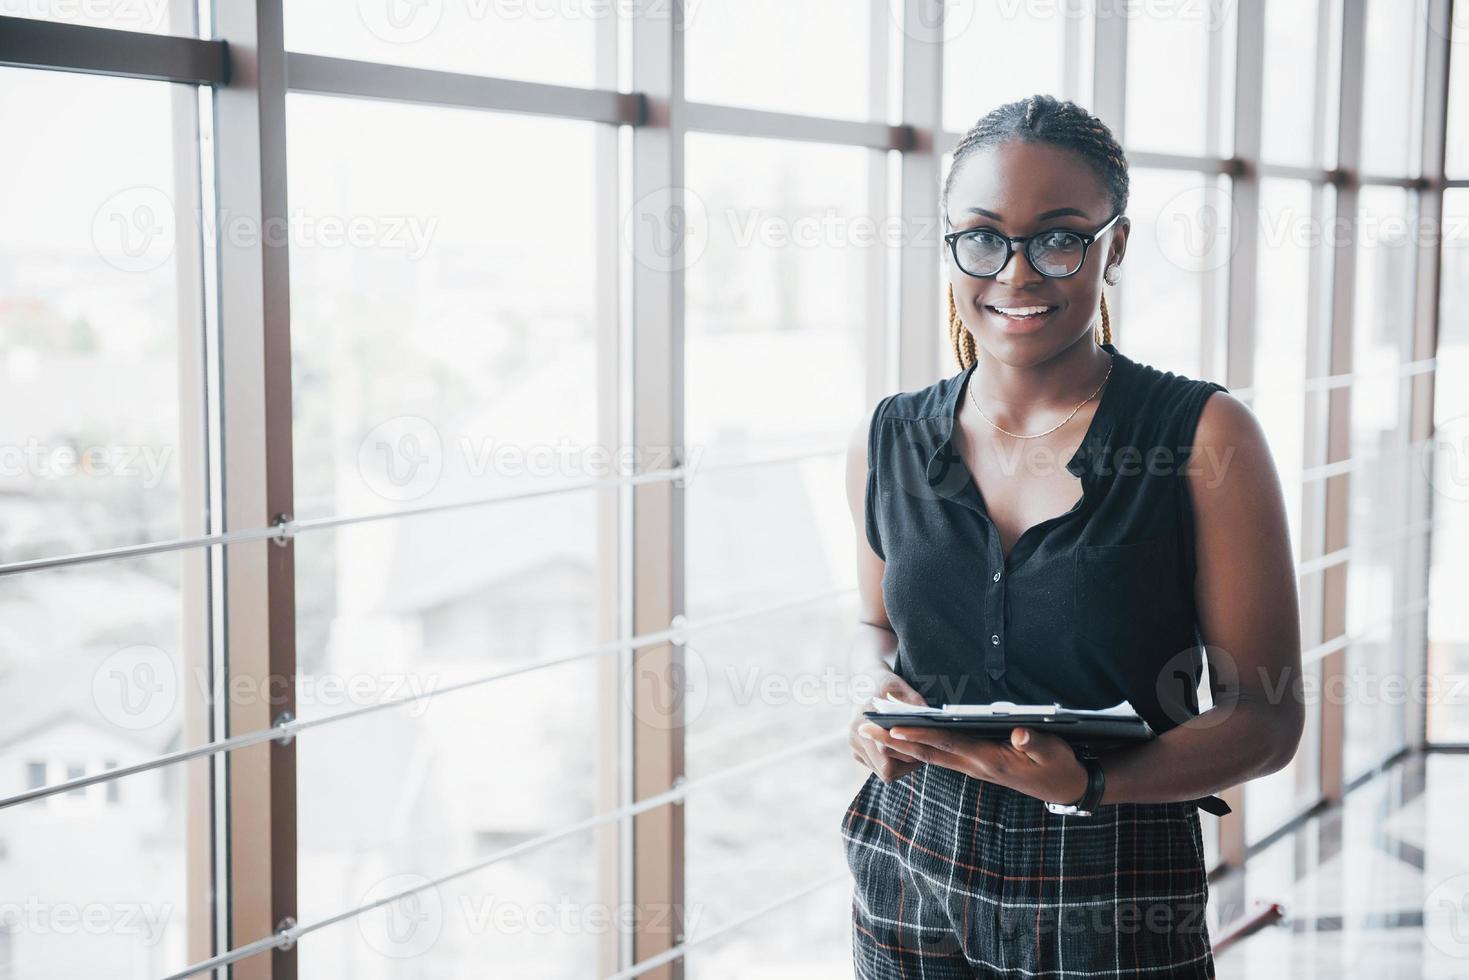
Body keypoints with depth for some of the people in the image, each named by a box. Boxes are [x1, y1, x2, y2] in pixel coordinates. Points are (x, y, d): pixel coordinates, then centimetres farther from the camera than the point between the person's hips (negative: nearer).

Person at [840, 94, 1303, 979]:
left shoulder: (1205, 436, -10)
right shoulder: (888, 443, 1)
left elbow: (1268, 715, -9)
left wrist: (1085, 785, -25)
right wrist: (880, 695, -5)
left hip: (1117, 903, -3)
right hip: (912, 871, 3)